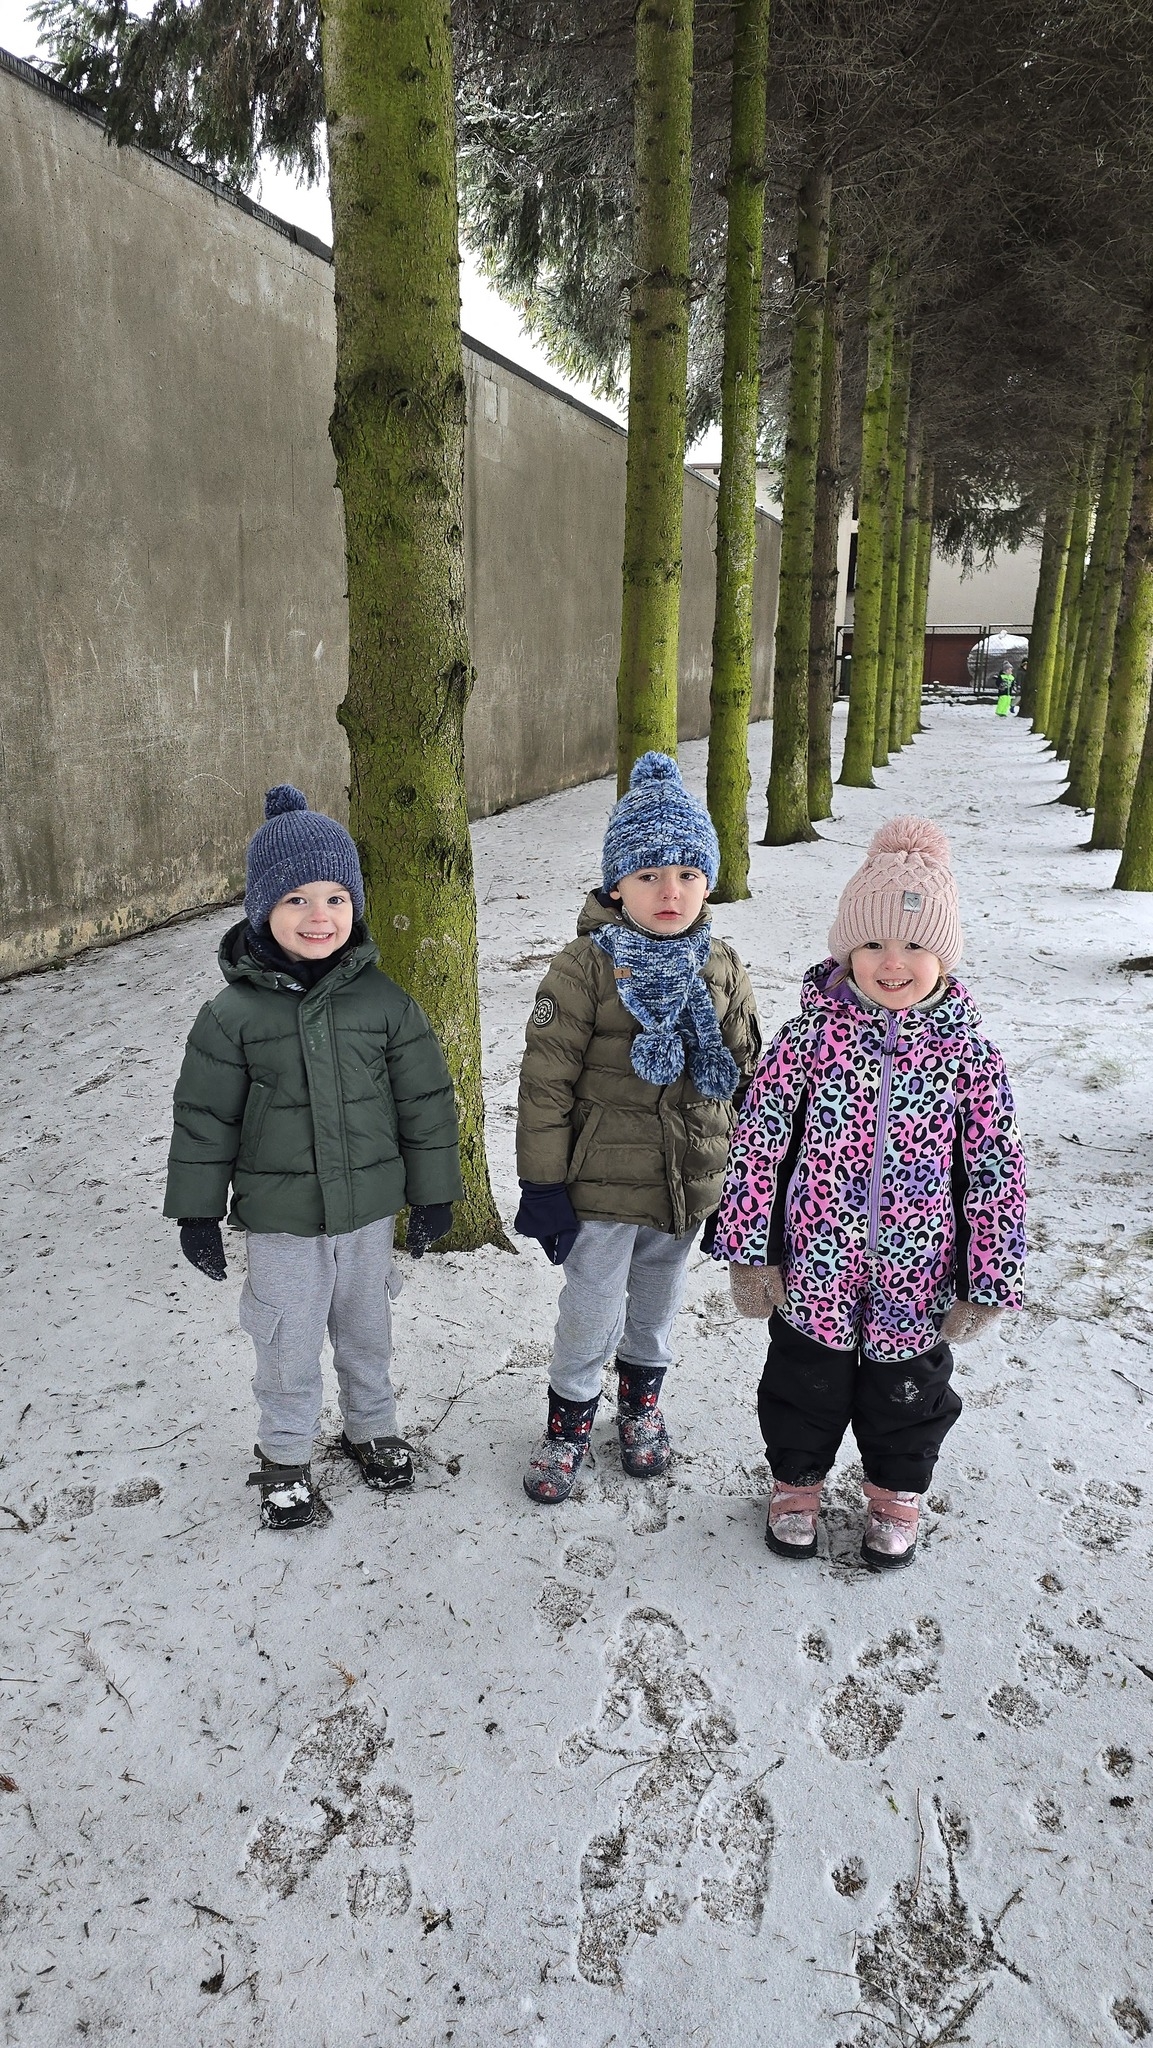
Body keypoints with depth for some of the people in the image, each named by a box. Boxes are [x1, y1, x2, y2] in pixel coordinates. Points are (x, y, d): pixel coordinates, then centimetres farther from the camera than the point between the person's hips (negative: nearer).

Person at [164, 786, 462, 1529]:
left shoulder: (384, 1001, -8)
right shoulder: (234, 1014, -11)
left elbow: (425, 1099, -1)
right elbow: (204, 1115, -4)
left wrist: (432, 1193, 2)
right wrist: (198, 1211, -1)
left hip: (371, 1207, 2)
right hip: (280, 1216, -1)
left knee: (367, 1328, 21)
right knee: (288, 1343, 13)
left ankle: (372, 1426, 45)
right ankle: (287, 1454, 36)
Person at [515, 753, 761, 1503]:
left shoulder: (722, 968, -1)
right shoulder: (586, 967, -15)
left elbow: (752, 1070, 9)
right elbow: (546, 1079, -13)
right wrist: (543, 1184, -13)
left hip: (693, 1182, 4)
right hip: (602, 1185, -4)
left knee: (657, 1306, 23)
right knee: (592, 1313, 8)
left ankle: (642, 1399, 48)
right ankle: (571, 1416, 34)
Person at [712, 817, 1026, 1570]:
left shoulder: (969, 1053, -12)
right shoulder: (811, 1036, -13)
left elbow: (998, 1175, -6)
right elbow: (757, 1142, -9)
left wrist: (989, 1282, -4)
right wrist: (749, 1251, -7)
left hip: (916, 1281, 1)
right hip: (814, 1271, 0)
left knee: (907, 1393, 23)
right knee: (805, 1387, 20)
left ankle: (896, 1492, 50)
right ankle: (797, 1480, 48)